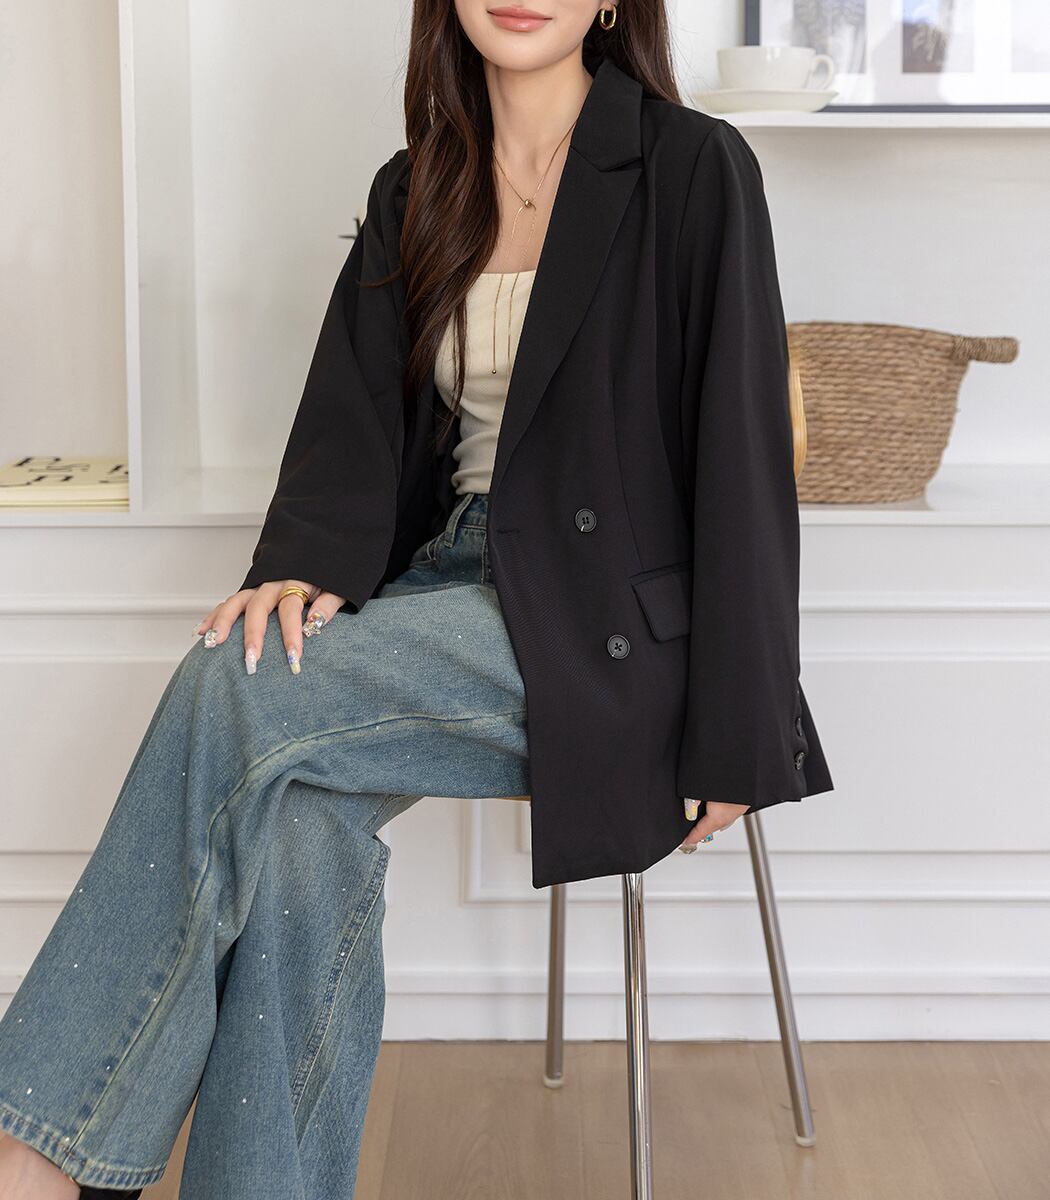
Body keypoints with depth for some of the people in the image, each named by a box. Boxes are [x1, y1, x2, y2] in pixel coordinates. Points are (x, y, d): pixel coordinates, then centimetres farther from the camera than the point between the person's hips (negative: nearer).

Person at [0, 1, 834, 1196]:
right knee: (300, 820, -27)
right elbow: (354, 414, 6)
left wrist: (732, 739, -9)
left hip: (610, 626, -5)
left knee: (234, 688, -24)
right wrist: (309, 566, -16)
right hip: (456, 581, 5)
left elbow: (739, 459, -8)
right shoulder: (415, 192, 13)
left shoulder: (694, 171, -5)